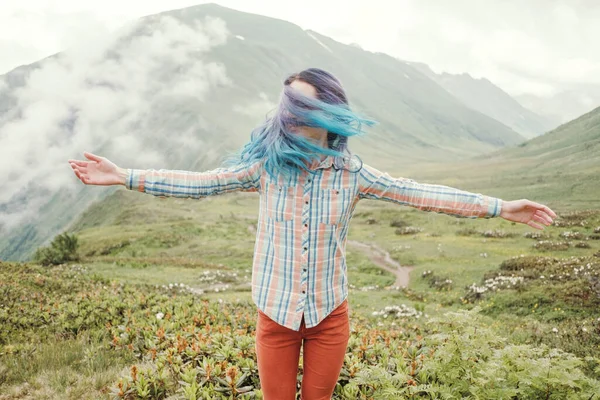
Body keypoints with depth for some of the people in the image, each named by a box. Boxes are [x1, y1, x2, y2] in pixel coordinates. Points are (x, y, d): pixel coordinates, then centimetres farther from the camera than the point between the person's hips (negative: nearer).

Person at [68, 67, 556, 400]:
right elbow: (200, 183, -9)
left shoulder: (352, 172, -8)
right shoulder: (266, 163, -9)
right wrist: (124, 176, -14)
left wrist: (501, 207, -9)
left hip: (330, 314, 1)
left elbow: (419, 193, -7)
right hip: (276, 313, 0)